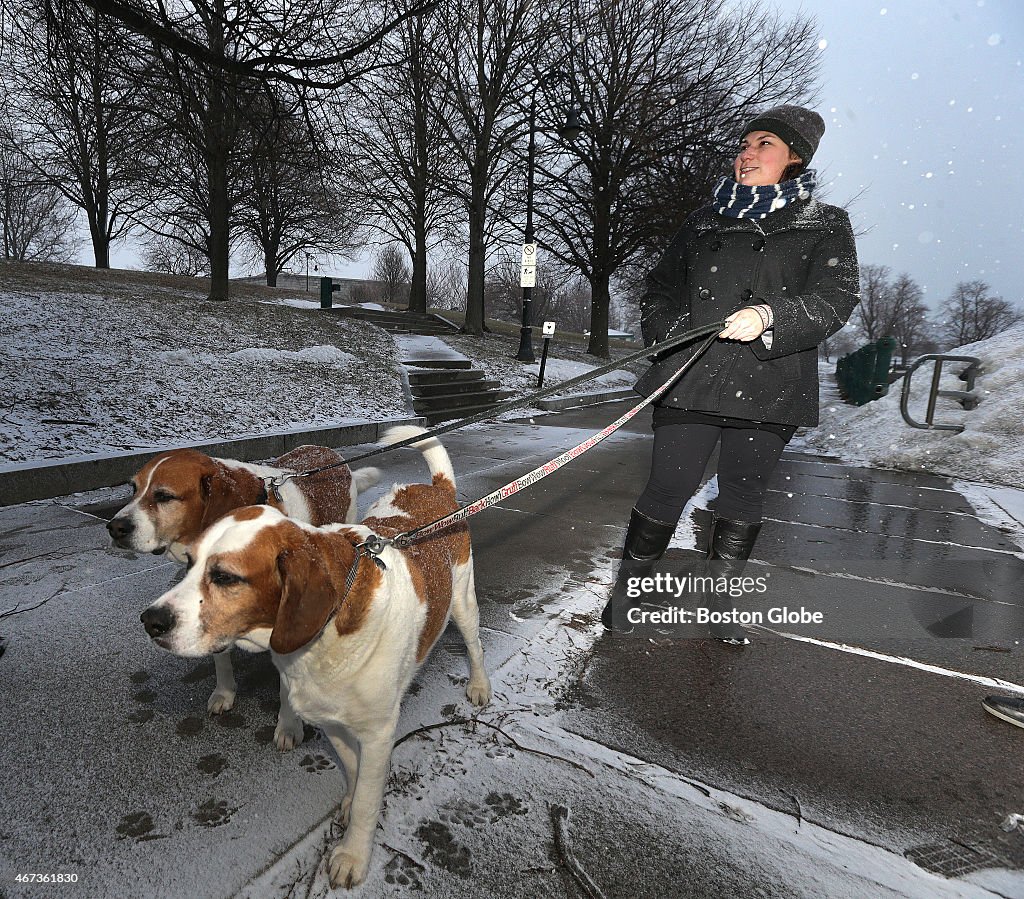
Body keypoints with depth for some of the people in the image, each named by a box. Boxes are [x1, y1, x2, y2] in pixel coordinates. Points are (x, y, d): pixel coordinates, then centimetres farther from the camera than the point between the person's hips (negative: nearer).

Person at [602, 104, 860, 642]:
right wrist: (667, 332, 3)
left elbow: (837, 296, -6)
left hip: (768, 389, 0)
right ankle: (626, 588, 17)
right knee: (668, 489, -2)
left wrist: (769, 315, -25)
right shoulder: (706, 221, 17)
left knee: (742, 496, 9)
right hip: (691, 380, 0)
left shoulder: (825, 226, 10)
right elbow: (660, 287, 23)